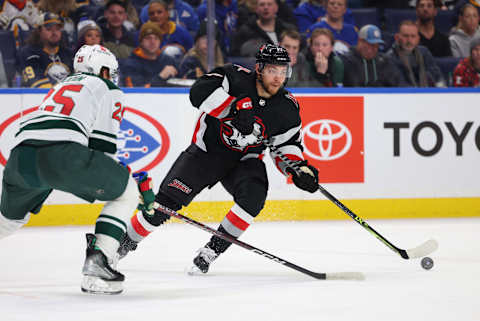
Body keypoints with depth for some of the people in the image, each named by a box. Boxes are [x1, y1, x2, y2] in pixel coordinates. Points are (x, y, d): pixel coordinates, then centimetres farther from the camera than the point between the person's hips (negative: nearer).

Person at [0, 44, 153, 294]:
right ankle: (97, 261, -3)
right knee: (126, 192, 12)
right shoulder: (109, 90, 19)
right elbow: (102, 145, 9)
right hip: (62, 153, -7)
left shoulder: (61, 87, 39)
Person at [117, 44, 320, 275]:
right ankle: (126, 241, 12)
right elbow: (200, 92, -33)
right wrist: (235, 107, -44)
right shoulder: (236, 78, -19)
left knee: (253, 195, -28)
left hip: (244, 160, 3)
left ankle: (213, 249, -16)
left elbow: (288, 144, 5)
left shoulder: (287, 108, -7)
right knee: (167, 200, -12)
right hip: (207, 151, -3)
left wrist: (299, 169, -14)